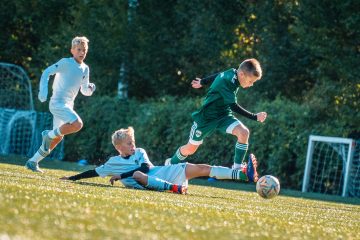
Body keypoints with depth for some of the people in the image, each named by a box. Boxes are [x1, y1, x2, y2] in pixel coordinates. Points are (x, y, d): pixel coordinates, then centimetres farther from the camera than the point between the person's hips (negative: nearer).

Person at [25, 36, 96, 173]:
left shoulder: (85, 69, 15)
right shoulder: (65, 63, -6)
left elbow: (84, 91, 21)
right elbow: (47, 72, -9)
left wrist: (90, 89, -3)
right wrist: (43, 91, -21)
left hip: (68, 105, 8)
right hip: (58, 102, -8)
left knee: (58, 137, 9)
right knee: (77, 124, -28)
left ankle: (33, 162, 17)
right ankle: (49, 135, -8)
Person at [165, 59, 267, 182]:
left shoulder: (232, 73, -6)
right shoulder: (227, 81, -31)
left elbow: (217, 76, 15)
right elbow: (233, 106, -34)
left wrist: (202, 82, 33)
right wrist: (254, 117, -35)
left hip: (224, 115, 7)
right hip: (207, 116, -7)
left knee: (244, 132, -19)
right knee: (190, 149, 7)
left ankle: (237, 167, -12)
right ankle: (171, 164, 34)